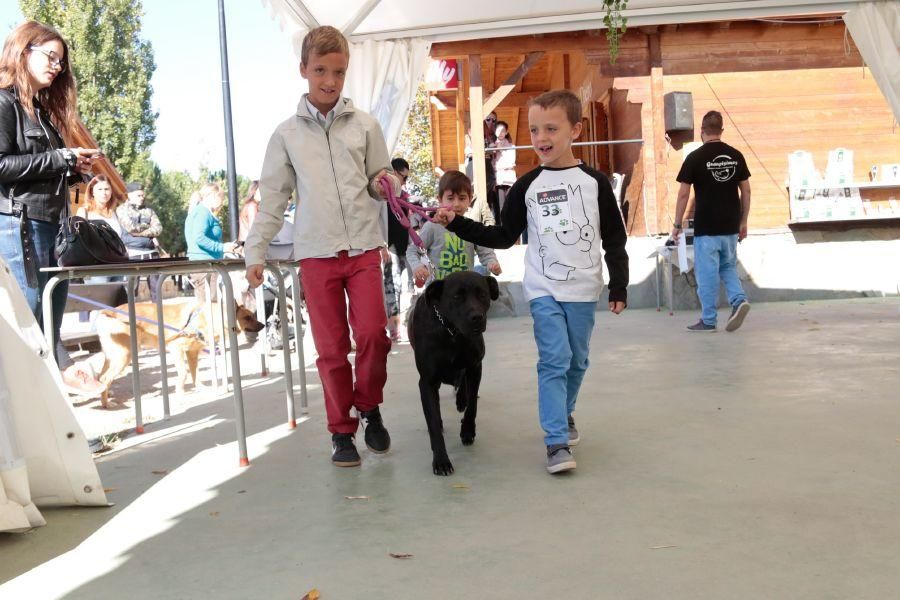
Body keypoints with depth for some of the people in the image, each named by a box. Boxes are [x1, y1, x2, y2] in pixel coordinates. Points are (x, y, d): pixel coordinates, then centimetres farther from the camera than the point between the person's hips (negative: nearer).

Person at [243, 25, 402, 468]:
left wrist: (386, 183, -11)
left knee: (373, 334, -8)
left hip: (364, 247, 0)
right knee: (331, 348, 4)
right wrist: (255, 252, 1)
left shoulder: (365, 125, 6)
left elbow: (379, 182, 13)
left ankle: (369, 408, 19)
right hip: (316, 252, 0)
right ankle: (341, 430, 17)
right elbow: (272, 197, 7)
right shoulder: (287, 133, 5)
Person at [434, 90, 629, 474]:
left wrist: (619, 287, -2)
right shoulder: (527, 186, 1)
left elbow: (615, 239, 2)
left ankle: (564, 415, 37)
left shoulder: (594, 182, -2)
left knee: (577, 360, 13)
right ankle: (557, 442, -10)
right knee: (554, 360, -11)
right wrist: (457, 224, -2)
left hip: (584, 289, 1)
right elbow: (503, 237, 6)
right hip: (543, 289, -1)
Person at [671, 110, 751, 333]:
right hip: (730, 225, 4)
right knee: (728, 267, 19)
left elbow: (683, 194, -7)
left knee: (707, 273, 3)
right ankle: (739, 300, -3)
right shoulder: (736, 156, 5)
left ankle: (708, 320, 9)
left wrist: (678, 225, 0)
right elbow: (746, 191, 7)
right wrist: (743, 222, 15)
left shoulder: (695, 157, -8)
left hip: (706, 227, -4)